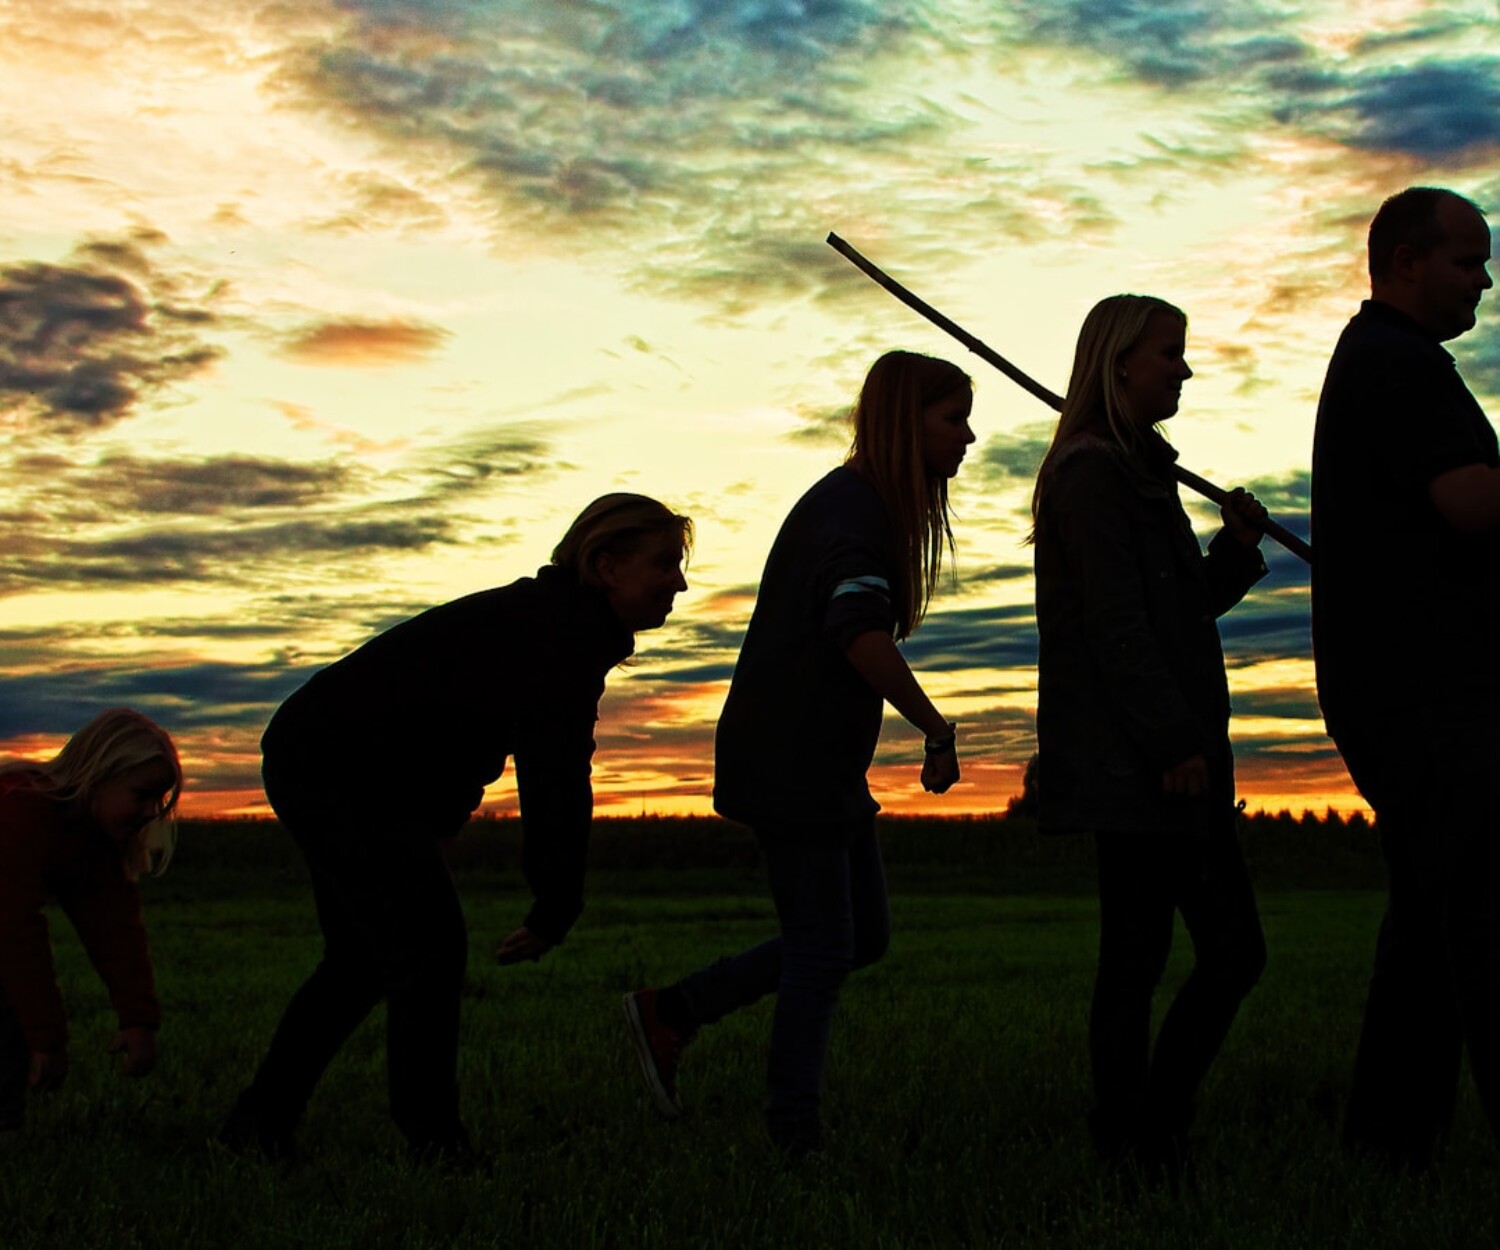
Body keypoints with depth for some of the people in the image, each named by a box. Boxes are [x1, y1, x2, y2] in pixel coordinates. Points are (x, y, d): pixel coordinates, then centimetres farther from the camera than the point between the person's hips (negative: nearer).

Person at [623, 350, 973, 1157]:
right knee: (823, 948, -4)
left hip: (827, 768, 10)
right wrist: (937, 731, -28)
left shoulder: (866, 507, 15)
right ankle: (795, 1139, 7)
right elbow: (860, 632, -34)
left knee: (862, 937, 13)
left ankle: (669, 1013, 19)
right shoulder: (849, 511, -17)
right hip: (788, 765, -10)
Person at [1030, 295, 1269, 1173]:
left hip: (1172, 761, 10)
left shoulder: (1141, 473, 21)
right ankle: (1131, 1147, 2)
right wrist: (1174, 742, -20)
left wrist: (1237, 547, 7)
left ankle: (1153, 1135, 15)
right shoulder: (1091, 474, -9)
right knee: (1138, 957, -6)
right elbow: (1116, 623, -17)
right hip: (1129, 763, -10)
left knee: (1233, 952, 8)